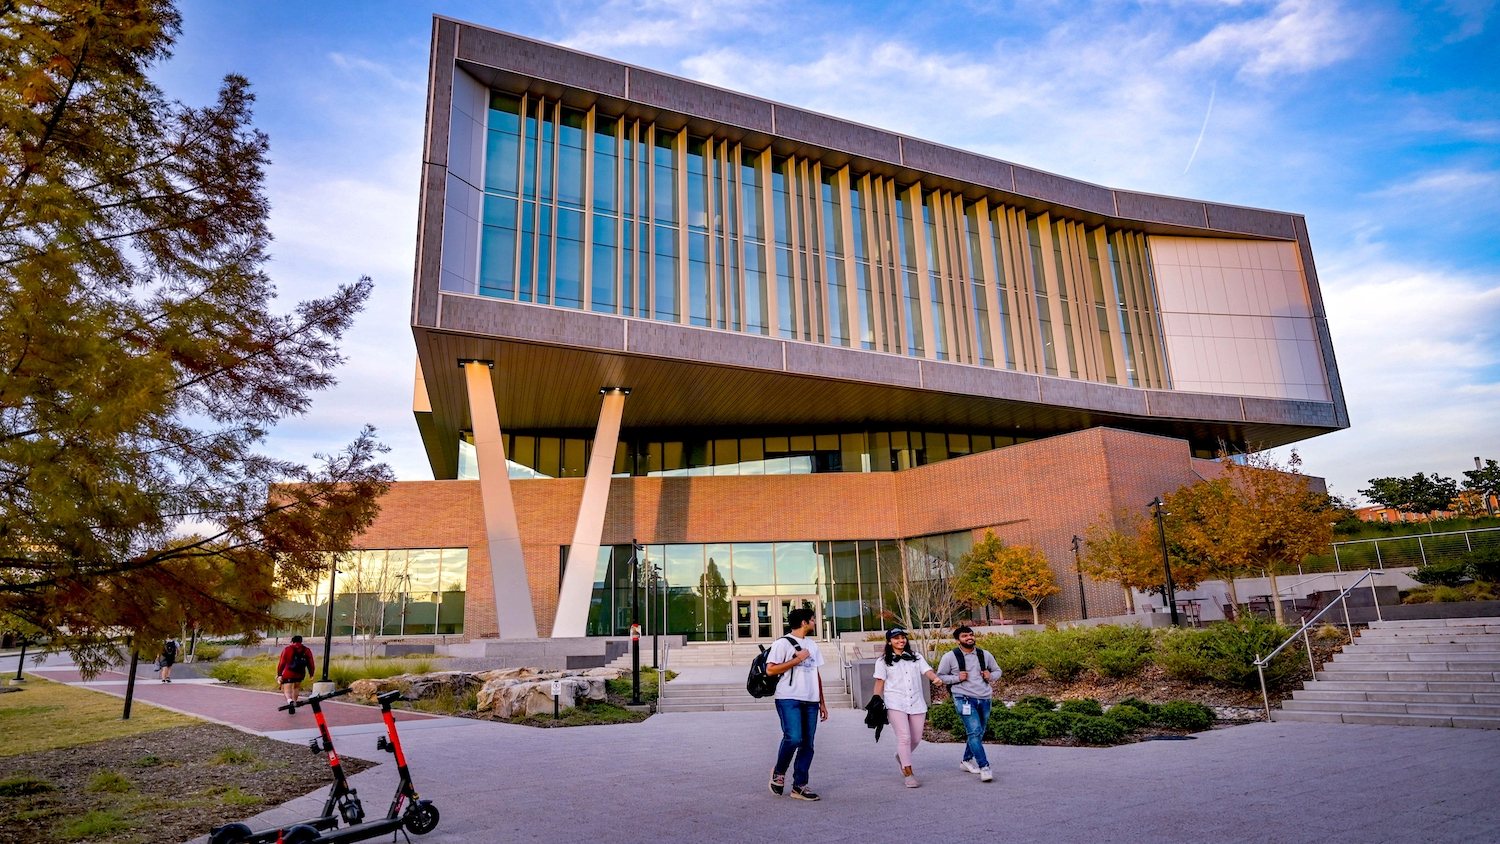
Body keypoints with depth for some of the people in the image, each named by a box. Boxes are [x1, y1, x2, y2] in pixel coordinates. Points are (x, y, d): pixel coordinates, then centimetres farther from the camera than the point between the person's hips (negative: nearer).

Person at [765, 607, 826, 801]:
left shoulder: (812, 645, 20)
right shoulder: (783, 643, -3)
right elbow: (770, 670, -12)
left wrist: (822, 702, 18)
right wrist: (797, 659, -12)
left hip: (811, 701, 7)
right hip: (789, 699, -7)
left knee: (807, 745, 4)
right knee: (793, 738, -18)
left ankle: (800, 785, 12)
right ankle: (779, 772, 7)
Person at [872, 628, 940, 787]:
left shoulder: (916, 658, 14)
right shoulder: (883, 662, 6)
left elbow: (928, 671, 0)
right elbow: (879, 684, 4)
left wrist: (936, 678, -22)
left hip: (917, 703, 4)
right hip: (895, 704, -3)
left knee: (916, 739, 9)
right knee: (904, 737, -12)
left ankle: (901, 757, 38)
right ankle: (909, 774, -2)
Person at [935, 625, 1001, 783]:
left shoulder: (984, 655, 7)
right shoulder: (950, 657, -4)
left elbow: (997, 670, 20)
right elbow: (940, 676, 2)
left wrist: (991, 676, -2)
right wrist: (957, 678, -13)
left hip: (985, 699, 5)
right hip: (964, 699, -5)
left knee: (979, 733, 14)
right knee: (974, 732, -16)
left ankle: (967, 760, 32)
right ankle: (984, 767, -13)